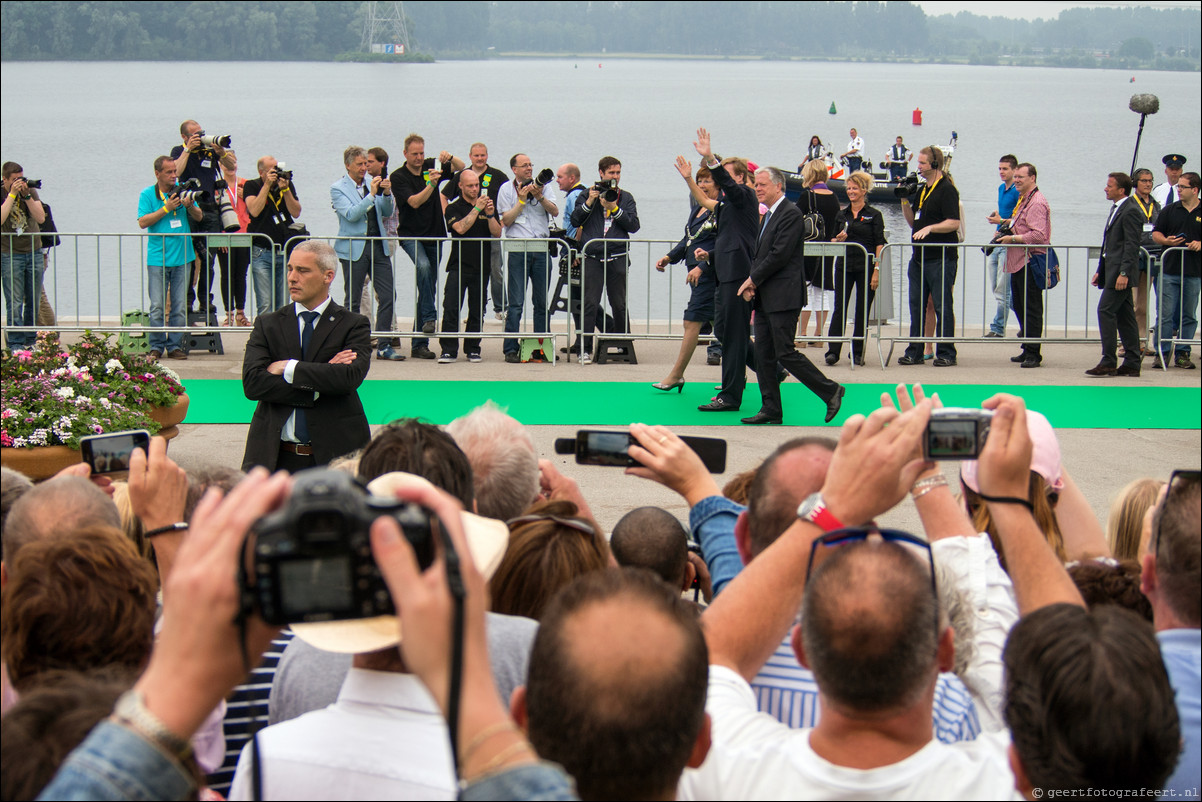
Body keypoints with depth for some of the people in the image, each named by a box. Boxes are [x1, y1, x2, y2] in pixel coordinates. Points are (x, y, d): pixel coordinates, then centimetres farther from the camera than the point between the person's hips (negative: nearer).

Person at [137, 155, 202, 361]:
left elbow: (198, 217, 12)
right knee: (157, 306, -4)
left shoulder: (182, 190, 9)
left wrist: (190, 206, -10)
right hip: (158, 258, -2)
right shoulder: (147, 195, 2)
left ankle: (175, 346, 9)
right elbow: (142, 222, -8)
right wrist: (166, 208, -14)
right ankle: (156, 346, 5)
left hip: (182, 258, 2)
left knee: (180, 306, 2)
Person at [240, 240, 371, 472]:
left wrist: (289, 368, -9)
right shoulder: (267, 324, 11)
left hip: (334, 456, -2)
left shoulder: (353, 325, 5)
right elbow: (252, 383, -3)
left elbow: (350, 377, -13)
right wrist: (319, 382, -10)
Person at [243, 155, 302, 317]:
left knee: (283, 304, 2)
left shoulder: (288, 184, 10)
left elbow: (296, 213, 1)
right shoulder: (251, 186, 2)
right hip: (262, 253, -3)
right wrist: (267, 185, -14)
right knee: (265, 305, -10)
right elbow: (254, 210, -15)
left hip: (285, 251, 3)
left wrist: (285, 190, -10)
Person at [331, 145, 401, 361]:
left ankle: (384, 346, 2)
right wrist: (372, 194, -19)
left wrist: (387, 194, -4)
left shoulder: (371, 184, 14)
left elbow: (386, 212, 14)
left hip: (378, 246, 5)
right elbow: (351, 214, -15)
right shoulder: (338, 188, -2)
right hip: (354, 249, -5)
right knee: (353, 300, 1)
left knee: (388, 296, -3)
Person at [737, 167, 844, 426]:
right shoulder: (768, 216, 18)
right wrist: (752, 284, 3)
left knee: (785, 353, -10)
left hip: (783, 295, -9)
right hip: (765, 298, 9)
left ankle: (831, 391, 1)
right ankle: (771, 410, 10)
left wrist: (753, 279, -11)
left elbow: (780, 254, -19)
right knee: (763, 355, 6)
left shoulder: (790, 214, -12)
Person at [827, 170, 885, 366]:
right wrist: (839, 239, -7)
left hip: (865, 267, -3)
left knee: (863, 310, 2)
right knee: (840, 308, -4)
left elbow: (879, 244, -4)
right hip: (844, 266, 3)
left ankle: (858, 352, 10)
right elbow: (833, 240, 17)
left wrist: (877, 270, -12)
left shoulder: (874, 215, 0)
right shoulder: (842, 215, 12)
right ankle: (833, 351, -5)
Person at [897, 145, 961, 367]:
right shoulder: (922, 190, 16)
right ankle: (915, 352, 13)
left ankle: (946, 353, 2)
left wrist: (930, 228, -27)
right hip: (920, 257, 8)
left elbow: (954, 222, -18)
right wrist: (905, 202, 8)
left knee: (942, 306, -3)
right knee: (916, 306, 9)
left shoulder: (947, 190, -10)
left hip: (941, 259, -8)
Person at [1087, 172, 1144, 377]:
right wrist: (1100, 270, 20)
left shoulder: (1130, 212, -13)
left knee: (1105, 311, -13)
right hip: (1112, 272, 10)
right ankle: (1132, 364, 12)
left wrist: (1124, 273, -24)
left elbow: (1132, 245, -19)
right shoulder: (1115, 210, 18)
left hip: (1121, 273, -10)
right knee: (1124, 316, 10)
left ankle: (1108, 362, -12)